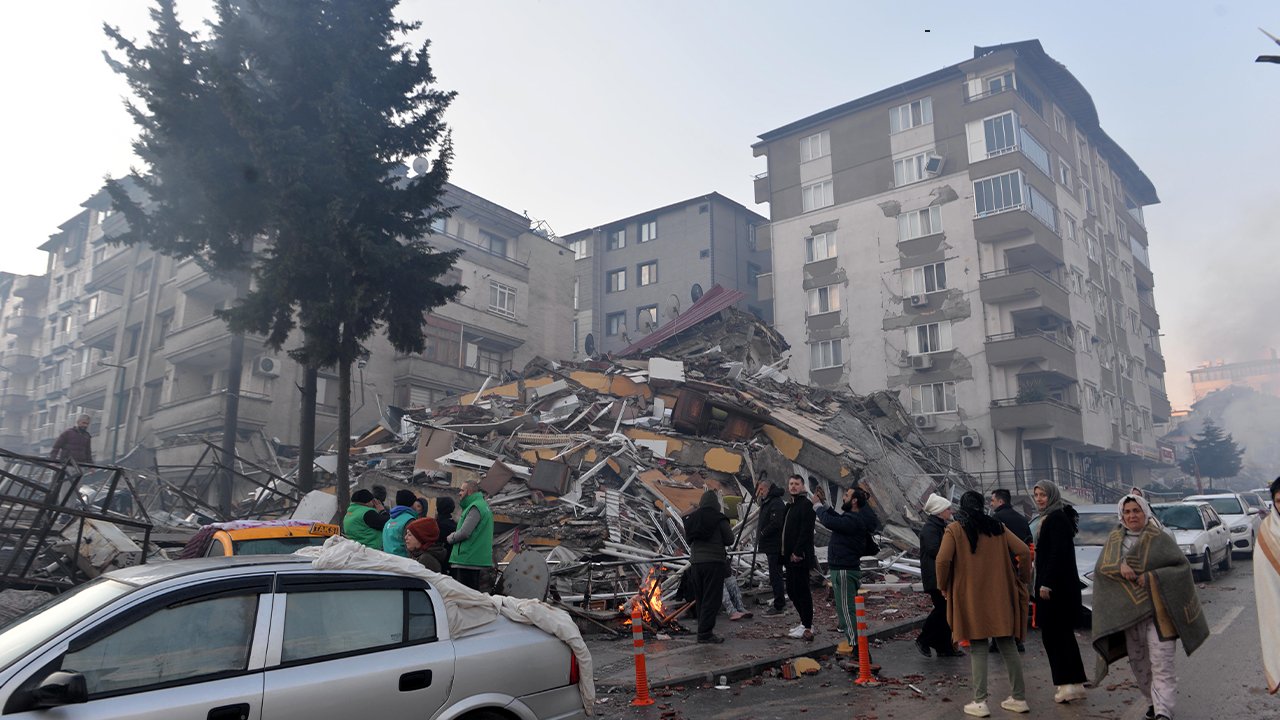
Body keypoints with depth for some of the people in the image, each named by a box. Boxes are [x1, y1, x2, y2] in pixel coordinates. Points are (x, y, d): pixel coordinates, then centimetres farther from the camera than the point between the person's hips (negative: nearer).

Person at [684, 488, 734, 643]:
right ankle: (705, 633, -3)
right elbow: (729, 540, -4)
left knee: (700, 598, 15)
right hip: (714, 562, -5)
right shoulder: (719, 519, -10)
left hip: (695, 562, 5)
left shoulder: (691, 518, 5)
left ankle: (704, 629, 22)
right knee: (711, 598, 0)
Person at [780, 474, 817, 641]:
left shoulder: (806, 505, -10)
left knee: (802, 591, -6)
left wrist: (797, 552, -21)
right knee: (792, 590, 13)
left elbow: (806, 531, -19)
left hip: (800, 557, -10)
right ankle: (805, 622, 24)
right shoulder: (790, 505, 18)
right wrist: (784, 552, 14)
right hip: (790, 556, 10)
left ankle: (807, 627, 0)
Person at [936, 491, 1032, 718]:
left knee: (977, 649, 3)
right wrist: (1023, 579, 12)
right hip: (1000, 597, 3)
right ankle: (1019, 698, 20)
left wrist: (943, 587, 0)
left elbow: (942, 560, -14)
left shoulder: (955, 530, -3)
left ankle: (979, 702, 1)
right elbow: (1023, 551, -1)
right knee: (1007, 647, 13)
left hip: (970, 598, -3)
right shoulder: (997, 527, 7)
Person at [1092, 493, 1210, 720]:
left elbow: (1181, 565, -5)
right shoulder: (1114, 539, 9)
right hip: (1128, 611, 4)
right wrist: (1119, 566, -20)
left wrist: (1152, 577, -16)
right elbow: (1101, 566, 0)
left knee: (1161, 662, -9)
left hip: (1157, 610, -4)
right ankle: (1154, 701, 29)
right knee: (1138, 662, 12)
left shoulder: (1159, 538, -2)